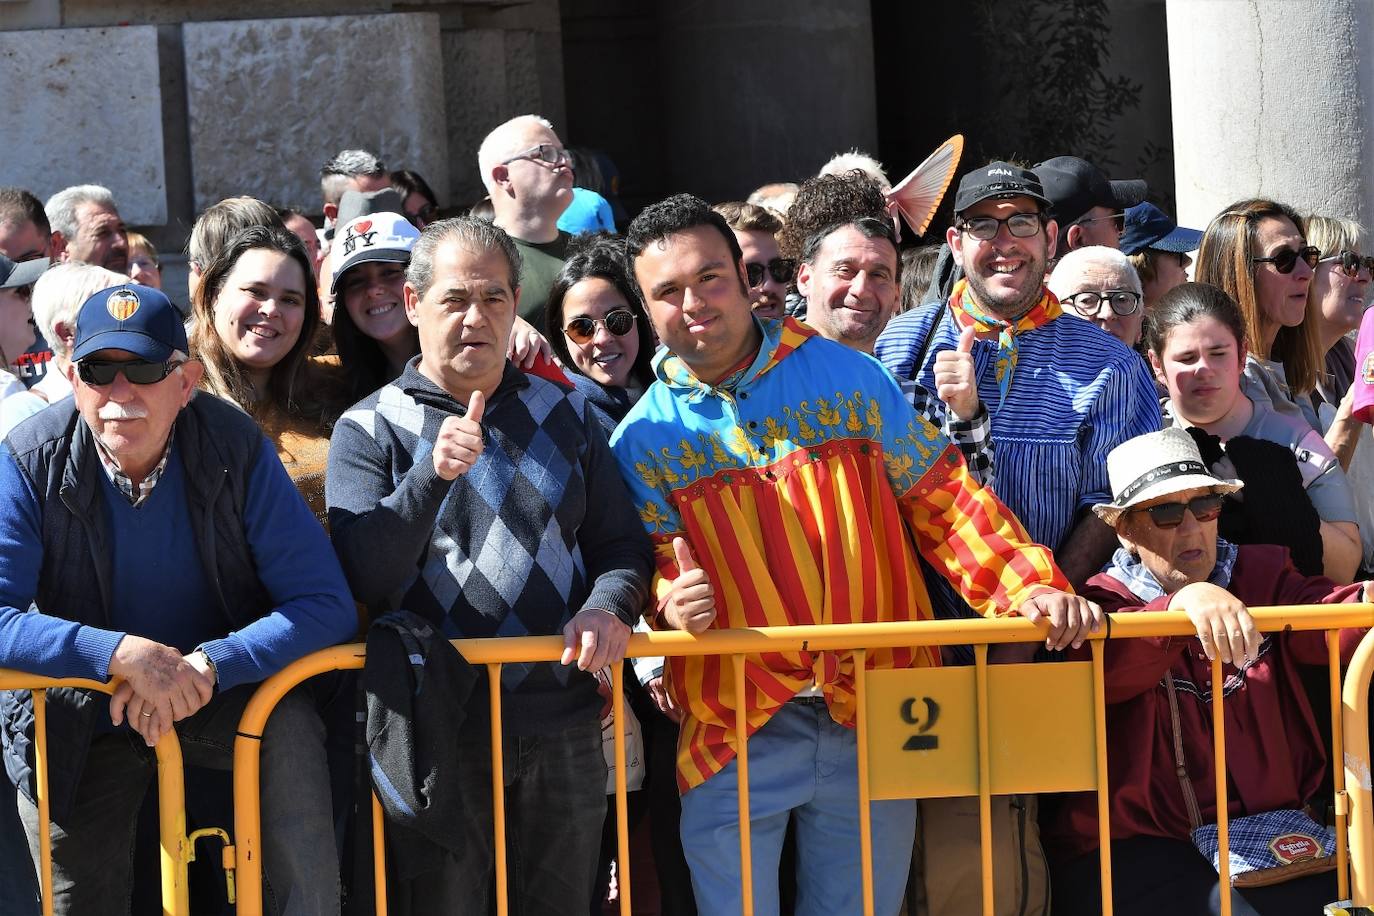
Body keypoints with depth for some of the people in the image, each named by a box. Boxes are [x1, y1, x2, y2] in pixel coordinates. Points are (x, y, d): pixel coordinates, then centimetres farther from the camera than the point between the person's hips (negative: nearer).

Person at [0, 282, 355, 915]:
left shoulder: (236, 448, -18)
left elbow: (326, 602, -20)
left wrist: (208, 666, -33)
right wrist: (121, 653, -38)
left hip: (225, 695, -1)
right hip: (84, 717, 1)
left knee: (291, 726, -30)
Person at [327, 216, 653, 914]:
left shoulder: (565, 416, 11)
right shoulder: (369, 431, 0)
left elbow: (621, 541, 11)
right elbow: (364, 580, -11)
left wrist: (608, 604, -11)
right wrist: (431, 476, -25)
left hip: (565, 728, 3)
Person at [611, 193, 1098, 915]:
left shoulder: (848, 380, 3)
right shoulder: (642, 439, 3)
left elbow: (940, 499, 3)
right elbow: (651, 559, 4)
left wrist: (1027, 584, -10)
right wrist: (670, 597, -19)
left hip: (876, 721, 1)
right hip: (735, 736, 0)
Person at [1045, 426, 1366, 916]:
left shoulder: (1261, 574, 12)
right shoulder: (1100, 604, -1)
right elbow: (1102, 668, -23)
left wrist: (1366, 600, -31)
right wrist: (1184, 603, -39)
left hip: (1267, 824, 4)